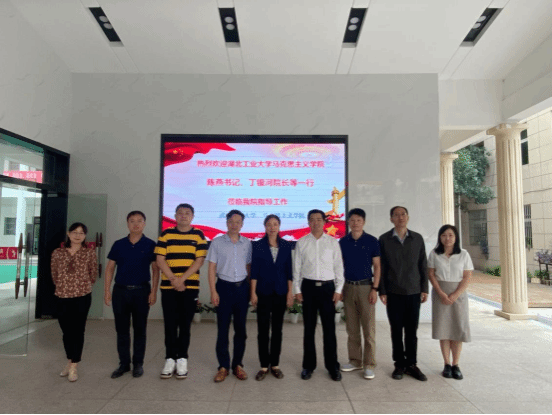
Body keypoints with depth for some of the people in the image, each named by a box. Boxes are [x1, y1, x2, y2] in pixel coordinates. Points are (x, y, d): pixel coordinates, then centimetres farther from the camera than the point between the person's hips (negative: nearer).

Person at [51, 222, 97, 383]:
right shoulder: (58, 253, 2)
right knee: (66, 331, 14)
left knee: (78, 331, 4)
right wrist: (63, 286, 15)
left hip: (82, 297, -3)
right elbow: (54, 274, 13)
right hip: (62, 297, 3)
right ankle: (70, 361, 33)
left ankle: (74, 367, 14)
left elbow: (93, 274, 4)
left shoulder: (90, 253, -4)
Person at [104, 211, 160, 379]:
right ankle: (123, 364, 23)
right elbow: (110, 268, 7)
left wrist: (154, 292, -8)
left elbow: (155, 269, -1)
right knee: (121, 329, 9)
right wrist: (107, 290, -1)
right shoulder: (118, 244, 5)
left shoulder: (150, 245, -2)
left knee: (140, 329, 7)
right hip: (120, 290, 2)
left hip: (141, 291, -2)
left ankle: (138, 364, 20)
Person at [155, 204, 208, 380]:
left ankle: (182, 359, 17)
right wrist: (173, 279, -12)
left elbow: (200, 260, -4)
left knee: (185, 324, 5)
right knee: (170, 324, 6)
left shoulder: (198, 235, 3)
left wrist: (182, 279, -13)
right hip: (168, 287, 1)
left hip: (190, 287, -1)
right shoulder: (166, 234, 5)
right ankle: (170, 359, 18)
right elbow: (160, 260, 0)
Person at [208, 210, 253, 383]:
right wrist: (213, 291, -7)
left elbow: (249, 267, 9)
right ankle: (223, 366, 17)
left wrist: (251, 289, 5)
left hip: (242, 287, 2)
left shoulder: (247, 243, 4)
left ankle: (238, 364, 22)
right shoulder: (217, 242, -1)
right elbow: (212, 268, -1)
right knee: (223, 328, 3)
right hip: (224, 286, -2)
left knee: (241, 328, 8)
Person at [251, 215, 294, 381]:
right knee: (263, 329, 3)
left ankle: (275, 364, 22)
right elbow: (254, 270, -3)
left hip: (281, 292, 2)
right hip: (264, 292, -1)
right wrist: (253, 292, -6)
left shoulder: (286, 246, 3)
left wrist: (290, 292, 0)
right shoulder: (258, 245, -2)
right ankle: (264, 365, 16)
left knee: (278, 329, 9)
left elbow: (289, 270, 4)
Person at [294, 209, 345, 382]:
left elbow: (338, 267, 2)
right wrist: (297, 290, 1)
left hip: (327, 286, 0)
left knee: (329, 328, 5)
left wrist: (338, 290, -1)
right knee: (309, 328, 10)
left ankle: (333, 366, 20)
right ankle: (308, 365, 23)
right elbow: (297, 267, 4)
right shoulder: (302, 243, 2)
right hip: (308, 286, 1)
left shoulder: (333, 242, 1)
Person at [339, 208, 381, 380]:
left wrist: (375, 289, -9)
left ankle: (369, 365, 11)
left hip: (366, 287, -3)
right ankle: (355, 361, 22)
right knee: (352, 328, 10)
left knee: (369, 328, 0)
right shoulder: (343, 242, 6)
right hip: (348, 287, 3)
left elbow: (377, 266, -1)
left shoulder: (372, 241, -2)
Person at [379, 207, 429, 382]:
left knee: (412, 331, 8)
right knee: (396, 331, 7)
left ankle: (411, 364, 21)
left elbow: (423, 265, 8)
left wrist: (425, 289, 3)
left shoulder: (417, 239, 5)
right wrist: (382, 291, -3)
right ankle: (400, 365, 19)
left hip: (414, 292, 2)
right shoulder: (384, 240, 0)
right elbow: (381, 267, 0)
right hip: (393, 293, -1)